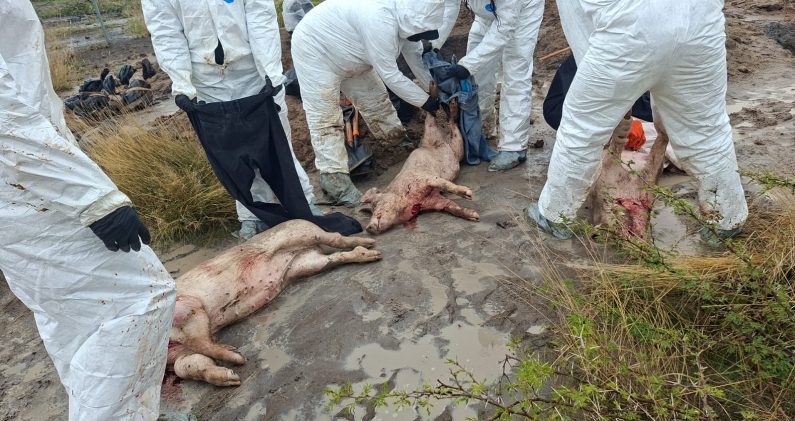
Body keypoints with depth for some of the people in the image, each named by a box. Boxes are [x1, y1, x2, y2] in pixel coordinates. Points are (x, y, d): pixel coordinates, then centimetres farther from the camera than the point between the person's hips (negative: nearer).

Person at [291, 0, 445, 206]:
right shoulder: (379, 19, -38)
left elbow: (415, 55, 4)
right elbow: (389, 74, -32)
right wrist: (424, 100, -22)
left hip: (349, 55, 9)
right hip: (315, 51, -9)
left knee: (375, 100, 15)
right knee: (325, 119, -10)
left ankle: (399, 143, 32)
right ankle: (334, 178, -6)